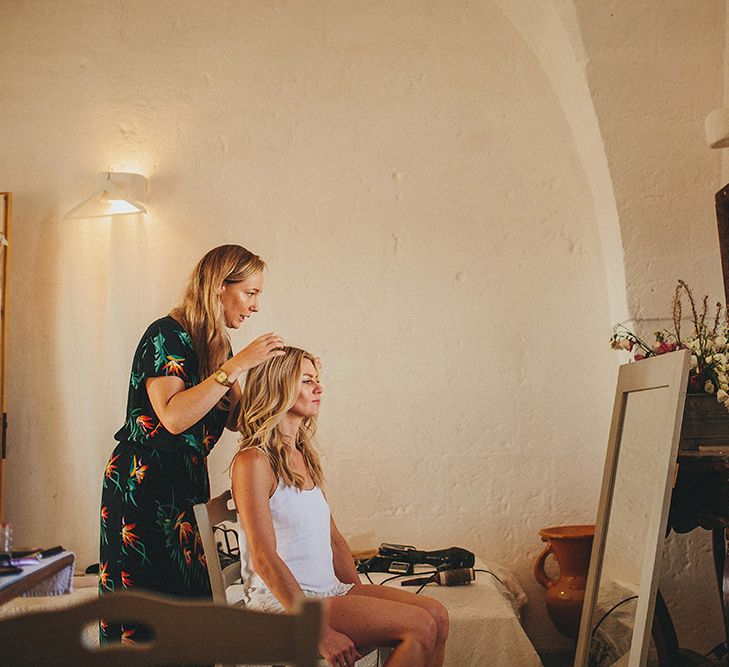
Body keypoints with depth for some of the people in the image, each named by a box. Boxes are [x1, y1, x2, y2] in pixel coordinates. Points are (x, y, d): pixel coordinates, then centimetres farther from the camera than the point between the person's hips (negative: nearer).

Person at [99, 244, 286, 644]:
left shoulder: (217, 343, 11)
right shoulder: (166, 336, -14)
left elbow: (234, 417, 8)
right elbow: (173, 416, -26)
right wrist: (236, 366, -25)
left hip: (188, 482, 8)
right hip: (141, 486, -8)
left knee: (190, 593, 10)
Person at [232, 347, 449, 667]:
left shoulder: (303, 457, 14)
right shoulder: (253, 462, -13)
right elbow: (264, 557, -19)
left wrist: (360, 599, 6)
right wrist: (320, 633, -21)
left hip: (329, 590, 8)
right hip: (282, 603, -8)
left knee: (436, 614, -7)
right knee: (420, 626, -18)